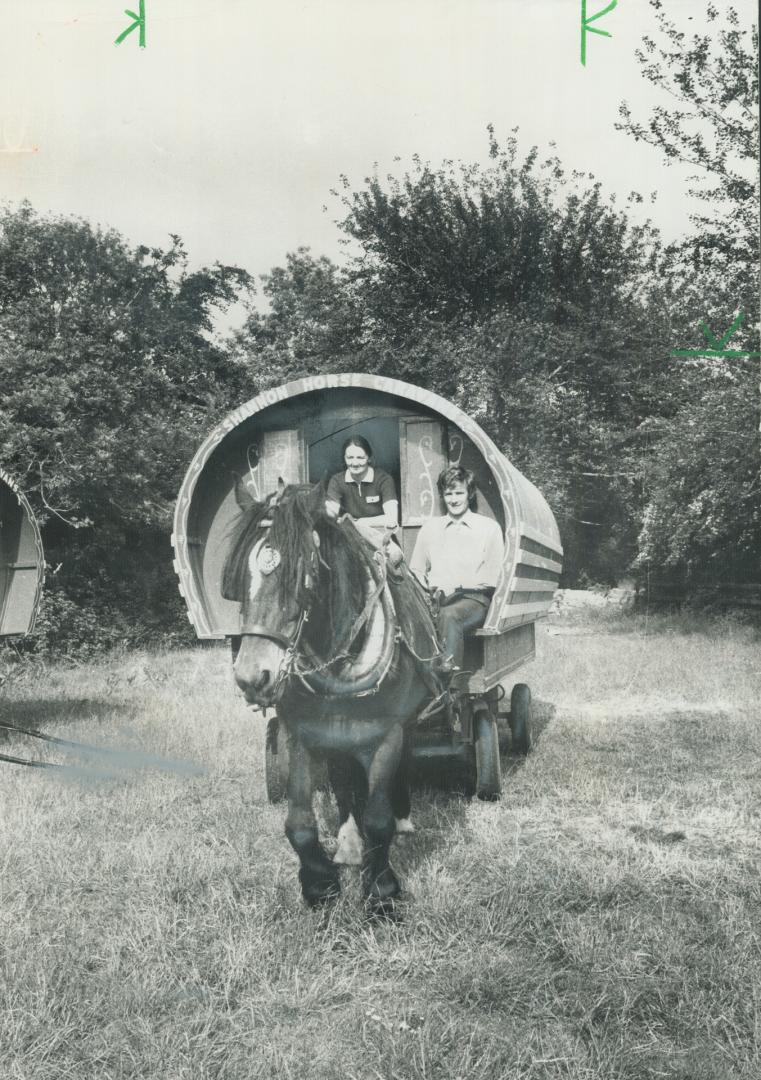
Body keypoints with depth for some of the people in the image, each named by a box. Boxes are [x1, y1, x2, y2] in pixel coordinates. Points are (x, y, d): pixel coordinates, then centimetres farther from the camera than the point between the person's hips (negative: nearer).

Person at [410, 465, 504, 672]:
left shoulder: (489, 527, 12)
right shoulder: (429, 527, 23)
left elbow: (492, 577, 4)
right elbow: (416, 570, 20)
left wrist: (456, 586, -9)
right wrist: (430, 589, -2)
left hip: (474, 598, -3)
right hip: (435, 598, 3)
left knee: (449, 614, -38)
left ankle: (449, 669, -48)